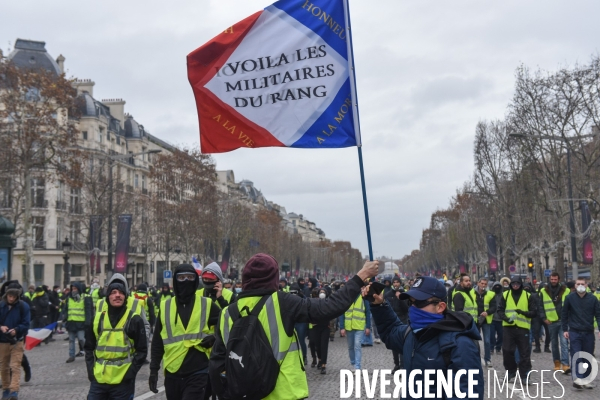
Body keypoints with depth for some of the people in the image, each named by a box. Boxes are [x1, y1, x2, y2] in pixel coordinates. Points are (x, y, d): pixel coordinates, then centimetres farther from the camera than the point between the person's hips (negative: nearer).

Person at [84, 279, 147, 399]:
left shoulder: (134, 319, -3)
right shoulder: (97, 318, 6)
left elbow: (142, 350, -2)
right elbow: (89, 347, 14)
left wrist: (131, 372, -11)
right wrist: (91, 370, 4)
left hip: (123, 382, -3)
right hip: (98, 380, 3)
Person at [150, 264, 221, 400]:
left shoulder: (207, 305, -1)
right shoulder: (165, 307, 6)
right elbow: (157, 342, 10)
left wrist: (215, 338, -9)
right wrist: (154, 369, 7)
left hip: (198, 373, -3)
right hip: (172, 373, 3)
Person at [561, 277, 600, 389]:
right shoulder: (570, 298, -2)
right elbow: (564, 314, 6)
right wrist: (565, 330, 4)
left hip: (589, 333, 2)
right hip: (574, 332, -2)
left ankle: (586, 380, 19)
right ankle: (577, 379, -15)